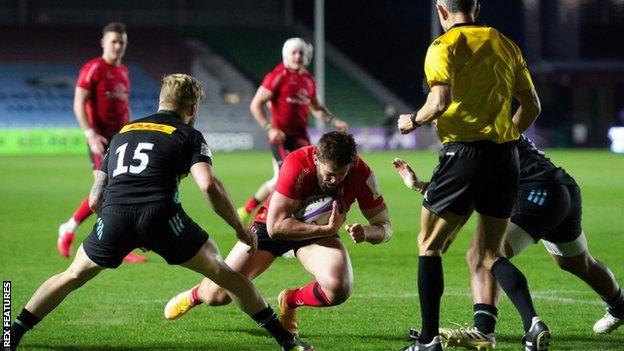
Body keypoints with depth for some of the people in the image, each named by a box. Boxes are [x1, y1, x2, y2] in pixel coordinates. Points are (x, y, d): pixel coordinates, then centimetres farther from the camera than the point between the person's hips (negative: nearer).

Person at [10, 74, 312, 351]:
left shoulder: (122, 133, 30)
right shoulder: (189, 135, 16)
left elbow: (95, 200, 30)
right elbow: (209, 185, -2)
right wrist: (240, 229, 9)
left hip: (113, 214, 3)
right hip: (160, 214, -3)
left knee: (72, 276, 24)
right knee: (221, 271, 13)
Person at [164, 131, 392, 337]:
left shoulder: (362, 174, -24)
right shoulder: (297, 164, -34)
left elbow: (384, 226, -15)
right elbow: (275, 226, -34)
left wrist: (366, 232, -38)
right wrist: (327, 229, -40)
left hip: (320, 232, 2)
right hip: (273, 226, -2)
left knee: (338, 289, -30)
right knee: (217, 295, -4)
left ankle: (290, 301, 5)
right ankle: (196, 294, 38)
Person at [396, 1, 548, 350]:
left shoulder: (444, 46, -4)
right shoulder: (506, 45, 13)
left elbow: (440, 101, -18)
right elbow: (532, 105, 13)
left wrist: (414, 120, 1)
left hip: (464, 154, -5)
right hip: (506, 156, 5)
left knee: (429, 245, 11)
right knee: (490, 254, 13)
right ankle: (532, 321, -10)